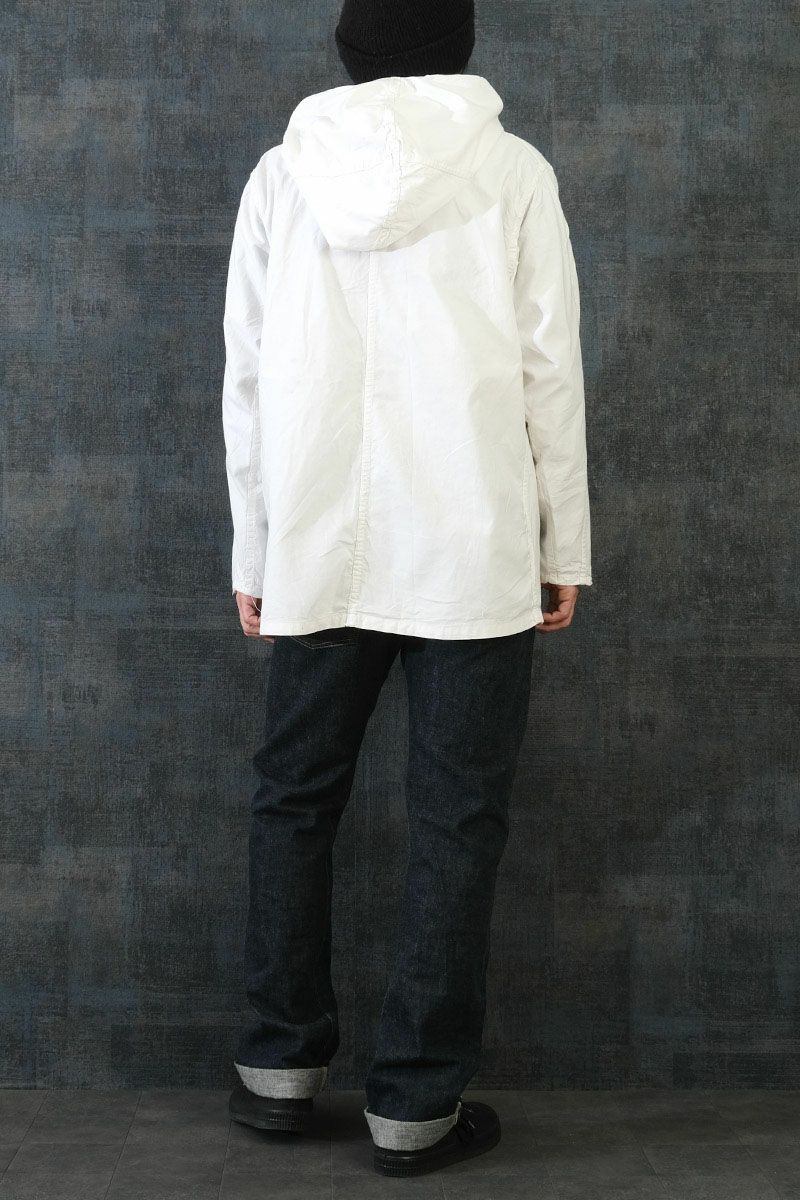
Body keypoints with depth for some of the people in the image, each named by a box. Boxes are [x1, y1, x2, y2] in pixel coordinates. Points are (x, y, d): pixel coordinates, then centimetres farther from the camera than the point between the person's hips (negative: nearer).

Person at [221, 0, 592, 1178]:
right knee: (456, 823, 6)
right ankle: (418, 1103, 10)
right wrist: (564, 545, 5)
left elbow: (246, 377, 6)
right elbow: (549, 372, -2)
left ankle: (282, 1061, 21)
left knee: (295, 797, 17)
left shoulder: (281, 173, 5)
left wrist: (254, 552, 13)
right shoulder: (513, 172, 0)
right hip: (472, 550, -2)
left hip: (319, 550, 2)